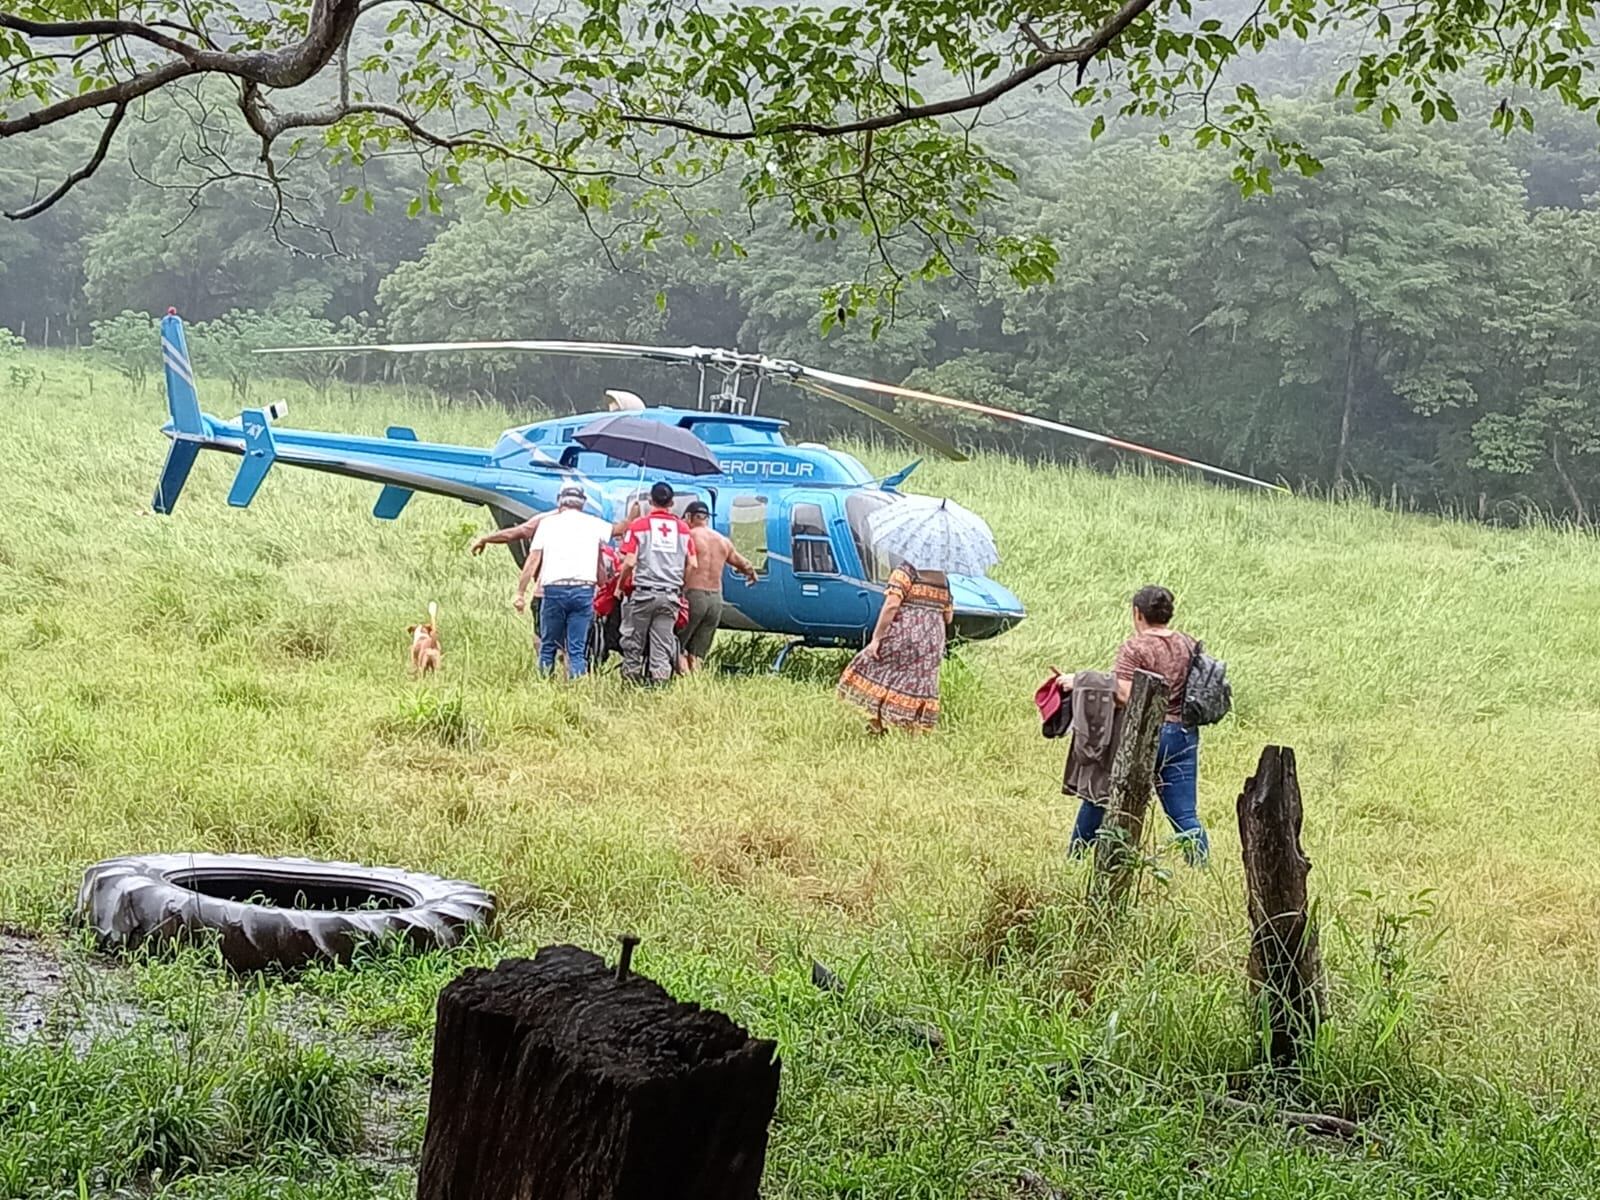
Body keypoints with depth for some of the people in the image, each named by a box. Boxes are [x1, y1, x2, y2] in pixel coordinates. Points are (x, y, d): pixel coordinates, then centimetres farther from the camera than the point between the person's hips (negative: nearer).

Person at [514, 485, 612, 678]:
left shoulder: (547, 523, 10)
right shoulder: (593, 524, 11)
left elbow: (531, 563, 6)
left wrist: (520, 593, 9)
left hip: (554, 590, 0)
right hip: (584, 590, 0)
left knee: (548, 646, 11)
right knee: (577, 650, 1)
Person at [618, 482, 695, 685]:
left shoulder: (638, 526, 0)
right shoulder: (682, 528, 9)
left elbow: (629, 562, -7)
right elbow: (692, 565, 9)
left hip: (644, 592, -2)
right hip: (671, 595, 3)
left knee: (633, 645, 7)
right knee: (663, 647, 3)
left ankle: (631, 682, 6)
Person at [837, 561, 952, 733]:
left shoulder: (906, 571, -6)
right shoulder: (943, 579, 13)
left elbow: (891, 605, -16)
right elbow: (947, 618, 15)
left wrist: (876, 637, -14)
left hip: (905, 636, -5)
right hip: (933, 640, 5)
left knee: (873, 668, 10)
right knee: (919, 685, 9)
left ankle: (877, 721, 5)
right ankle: (914, 730, 6)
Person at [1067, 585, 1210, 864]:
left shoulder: (1135, 647, -11)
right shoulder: (1189, 645, 6)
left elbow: (1123, 696, -20)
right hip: (1183, 735, 5)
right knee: (1185, 815, 5)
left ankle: (1076, 856, 24)